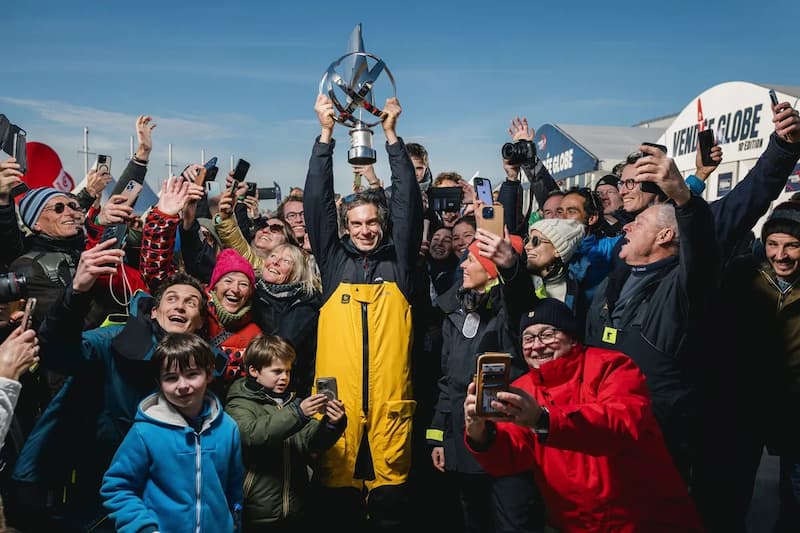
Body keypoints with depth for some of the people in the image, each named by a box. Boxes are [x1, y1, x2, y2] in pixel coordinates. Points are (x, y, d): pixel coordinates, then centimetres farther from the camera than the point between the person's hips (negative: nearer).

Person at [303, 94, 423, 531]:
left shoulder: (398, 261, 9)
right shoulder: (334, 261, 10)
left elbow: (408, 203, 3)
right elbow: (316, 202, 5)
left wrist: (391, 135, 1)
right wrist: (326, 133, 2)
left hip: (390, 397, 0)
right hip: (337, 395, 1)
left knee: (391, 483, 6)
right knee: (339, 486, 6)